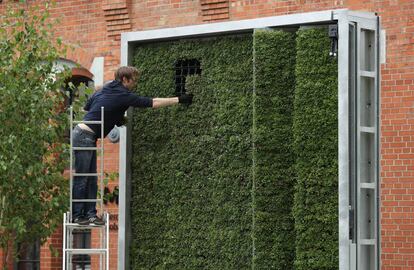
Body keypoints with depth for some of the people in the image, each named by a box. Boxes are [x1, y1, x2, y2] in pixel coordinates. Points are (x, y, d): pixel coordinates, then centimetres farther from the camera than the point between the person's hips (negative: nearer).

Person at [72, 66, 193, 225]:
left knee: (91, 180, 8)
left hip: (89, 138, 9)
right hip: (84, 137, -9)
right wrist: (179, 100, -6)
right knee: (81, 179, -6)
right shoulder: (123, 96, -11)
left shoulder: (102, 91, 14)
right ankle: (77, 215, -4)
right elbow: (153, 103, -11)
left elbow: (86, 108, 21)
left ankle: (90, 213, 8)